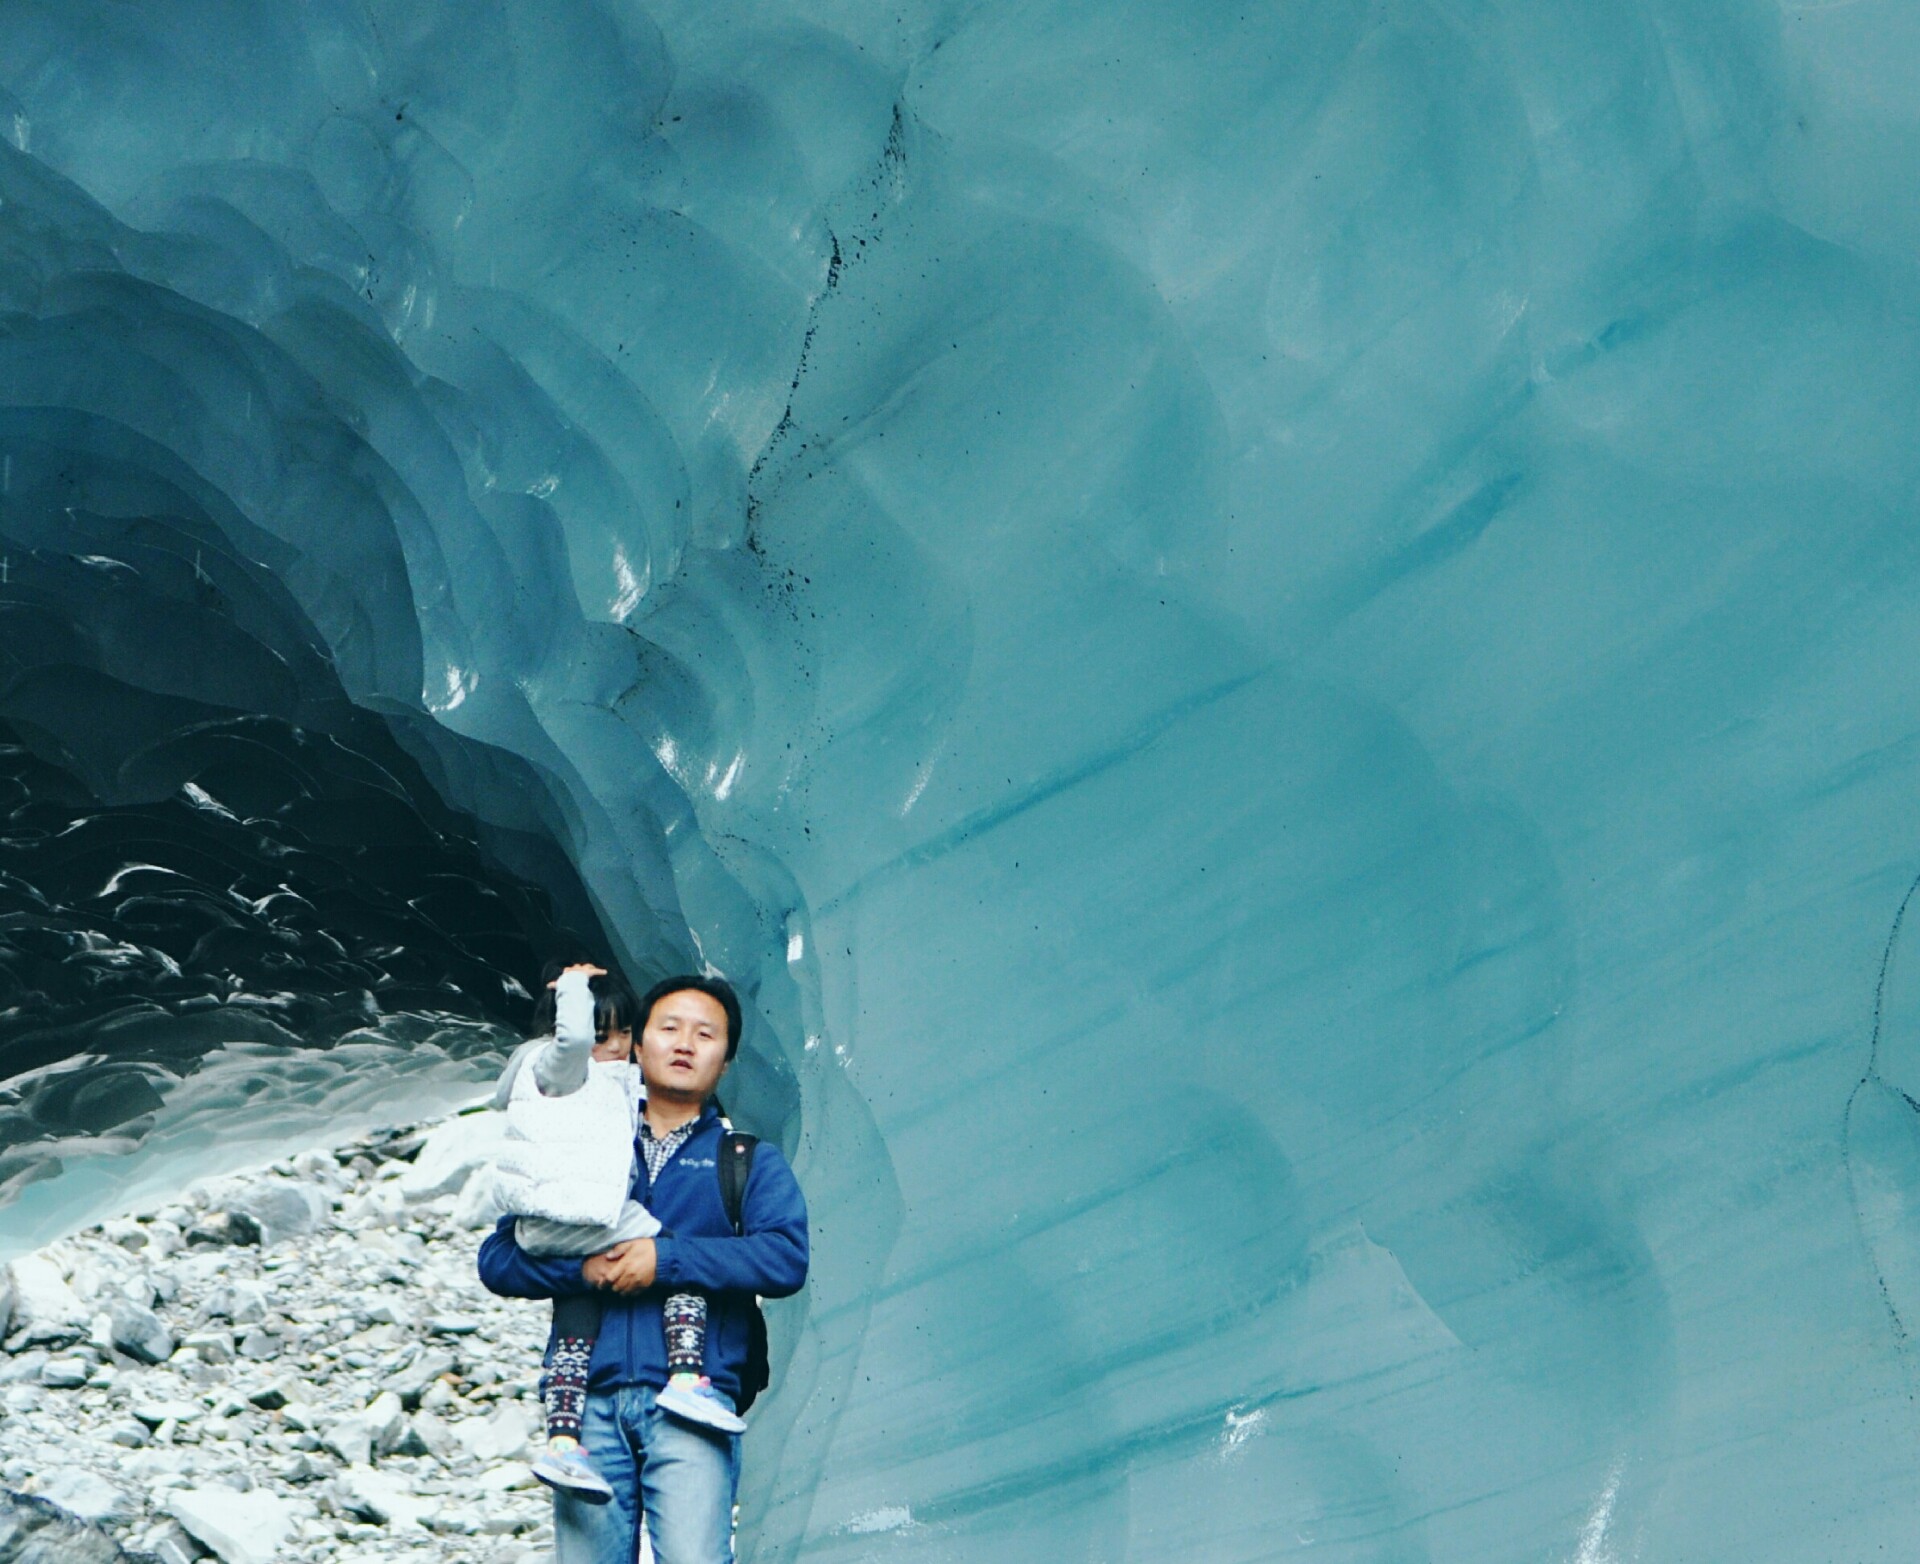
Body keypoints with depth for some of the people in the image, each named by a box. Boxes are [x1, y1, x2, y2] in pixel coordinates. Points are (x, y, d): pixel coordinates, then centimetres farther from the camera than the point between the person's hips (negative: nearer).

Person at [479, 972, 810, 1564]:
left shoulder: (749, 1160, 16)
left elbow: (785, 1257, -3)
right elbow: (497, 1257, 11)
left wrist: (666, 1258, -10)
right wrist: (582, 1268, -7)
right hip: (591, 1403, 2)